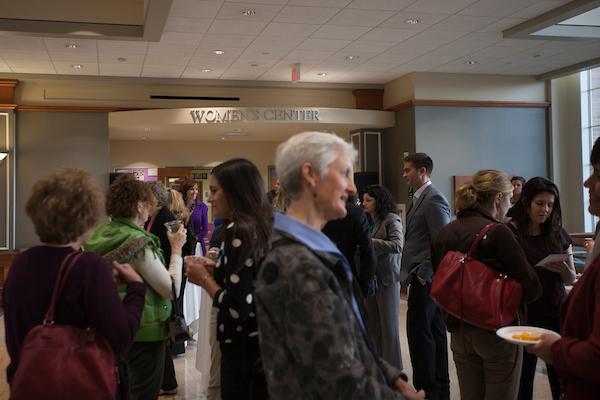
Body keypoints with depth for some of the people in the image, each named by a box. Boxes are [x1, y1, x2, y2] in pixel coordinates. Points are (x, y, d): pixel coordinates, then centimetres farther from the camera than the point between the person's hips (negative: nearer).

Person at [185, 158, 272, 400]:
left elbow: (237, 308, -23)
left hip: (243, 347, -8)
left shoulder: (238, 232, -20)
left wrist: (203, 278, -9)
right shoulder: (262, 227, 6)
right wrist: (215, 268, 10)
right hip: (262, 339, 8)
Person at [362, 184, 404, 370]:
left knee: (388, 324, 3)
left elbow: (398, 245, -21)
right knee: (371, 323, 12)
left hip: (387, 277, -6)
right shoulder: (367, 221, 10)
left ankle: (392, 367, 14)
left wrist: (370, 241, -20)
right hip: (369, 276, 7)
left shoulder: (392, 220, -8)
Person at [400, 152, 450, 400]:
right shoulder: (420, 198, 15)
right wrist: (408, 273, 13)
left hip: (424, 280, -10)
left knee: (419, 333, -4)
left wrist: (423, 273, -15)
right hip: (423, 277, 10)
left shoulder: (433, 200, -14)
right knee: (434, 333, 15)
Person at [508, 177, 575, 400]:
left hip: (556, 314, 3)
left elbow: (571, 279, 10)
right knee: (523, 379, 2)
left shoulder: (559, 235, 7)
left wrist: (563, 269, -11)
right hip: (524, 315, -3)